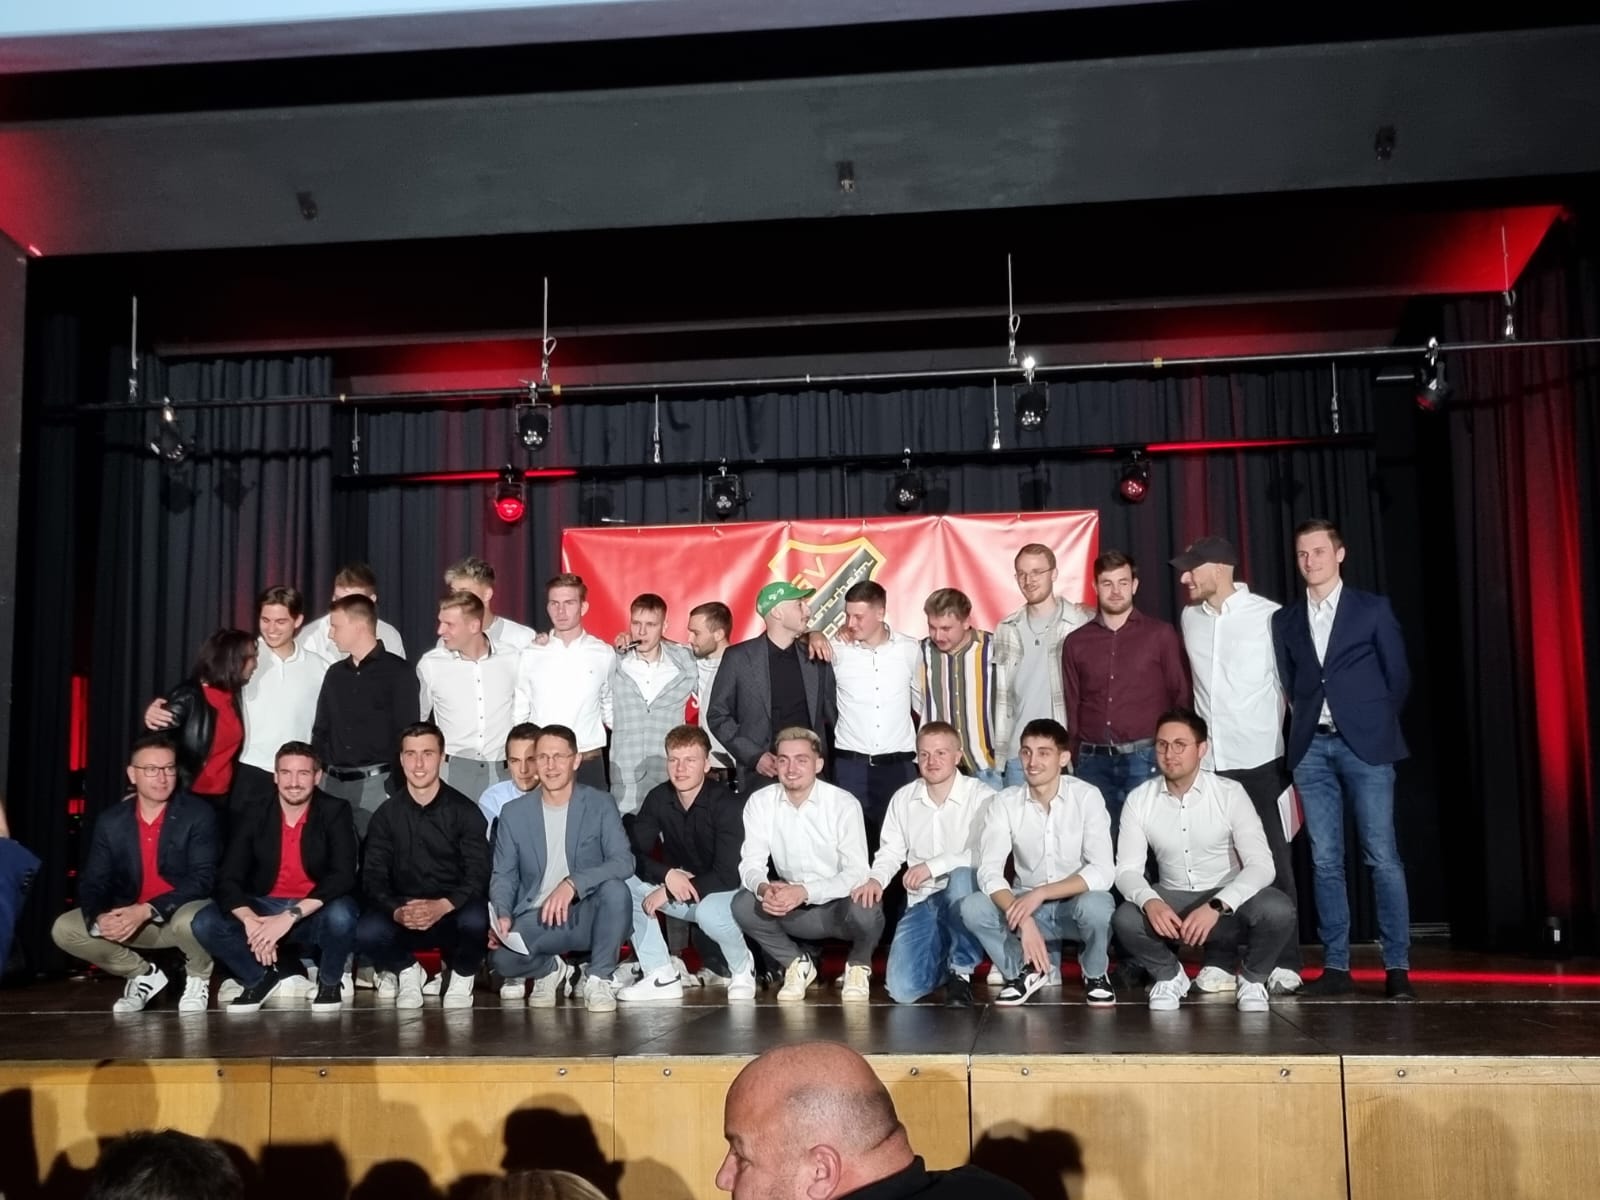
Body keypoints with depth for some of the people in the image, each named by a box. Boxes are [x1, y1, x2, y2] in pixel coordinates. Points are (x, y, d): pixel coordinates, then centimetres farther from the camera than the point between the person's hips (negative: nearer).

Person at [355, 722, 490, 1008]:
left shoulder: (465, 811, -3)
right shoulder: (386, 815, 3)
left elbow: (478, 876, -10)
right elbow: (373, 878, -3)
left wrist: (442, 907, -29)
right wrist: (397, 911, -25)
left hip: (452, 913, -1)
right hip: (402, 915, 1)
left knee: (476, 920, -36)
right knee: (366, 932, -30)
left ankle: (461, 977, 0)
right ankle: (407, 971, 5)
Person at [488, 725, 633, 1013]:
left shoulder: (600, 805, -4)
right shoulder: (513, 813, 2)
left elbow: (624, 861, -16)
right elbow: (503, 875, 4)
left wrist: (573, 883, -31)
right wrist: (502, 916, -18)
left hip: (587, 914, -1)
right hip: (538, 918, 1)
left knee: (615, 887, -33)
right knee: (502, 958, -29)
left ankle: (599, 979, -10)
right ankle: (551, 969, 10)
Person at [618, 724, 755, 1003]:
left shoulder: (725, 803, -20)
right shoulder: (658, 798, -5)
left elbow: (727, 875, -25)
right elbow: (633, 853, -7)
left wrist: (669, 892, -24)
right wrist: (667, 874, -26)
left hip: (723, 892, -5)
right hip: (678, 891, 6)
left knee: (709, 912, -39)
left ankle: (743, 970, -4)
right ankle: (661, 978, -9)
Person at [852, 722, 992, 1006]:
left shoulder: (981, 796, -9)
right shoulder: (903, 798, 6)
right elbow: (890, 852, 10)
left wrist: (933, 866, -26)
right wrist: (876, 879, -12)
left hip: (967, 897, -3)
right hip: (922, 902, 3)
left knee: (962, 875, -40)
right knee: (902, 988, -16)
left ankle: (961, 969, -17)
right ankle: (945, 954, 20)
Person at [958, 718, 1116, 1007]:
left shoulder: (1087, 796, -15)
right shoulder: (1005, 803, -10)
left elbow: (1102, 872, -22)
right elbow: (989, 872, -19)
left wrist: (1041, 893, -31)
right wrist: (1023, 919, -34)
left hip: (1076, 905, -2)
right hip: (1027, 905, 2)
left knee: (1096, 905, -36)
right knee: (972, 907, -25)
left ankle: (1094, 974, -3)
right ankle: (1024, 971, 1)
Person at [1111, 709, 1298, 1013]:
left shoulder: (1230, 793, -13)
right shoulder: (1139, 799, -5)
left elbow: (1261, 864, -20)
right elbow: (1127, 869, -8)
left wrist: (1216, 906, -37)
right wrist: (1150, 902, -32)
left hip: (1228, 903, -1)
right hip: (1172, 902, 1)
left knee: (1278, 910, -32)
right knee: (1126, 919, -30)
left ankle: (1253, 979, 2)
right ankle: (1169, 975, 5)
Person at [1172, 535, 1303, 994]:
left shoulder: (1268, 616, -5)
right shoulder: (1189, 619, 8)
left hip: (1260, 759, -4)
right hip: (1206, 761, 4)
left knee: (1272, 863, 3)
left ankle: (1284, 962, 10)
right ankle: (1218, 961, 13)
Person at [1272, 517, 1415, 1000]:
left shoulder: (1373, 609, 3)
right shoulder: (1284, 620, 12)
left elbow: (1398, 676, 6)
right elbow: (1288, 685, 14)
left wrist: (1376, 726, 8)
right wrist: (1305, 723, 5)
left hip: (1364, 745, -3)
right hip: (1311, 748, 3)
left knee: (1382, 857, -4)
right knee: (1325, 861, 3)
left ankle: (1397, 967, 2)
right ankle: (1335, 966, 8)